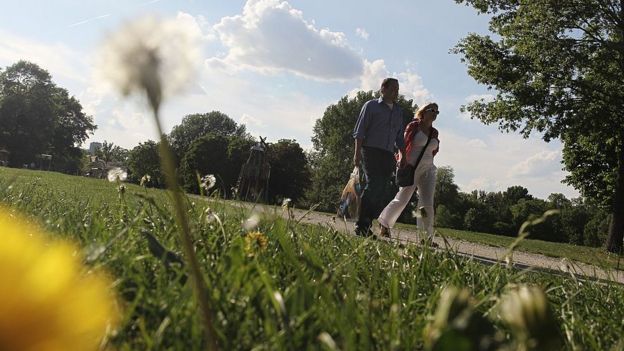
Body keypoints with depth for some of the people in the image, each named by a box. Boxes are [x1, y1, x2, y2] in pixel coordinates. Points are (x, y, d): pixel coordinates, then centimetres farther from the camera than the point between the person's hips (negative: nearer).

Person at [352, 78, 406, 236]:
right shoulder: (371, 105, 6)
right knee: (373, 185, -19)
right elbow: (359, 131, 0)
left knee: (380, 193, 0)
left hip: (388, 156, 5)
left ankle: (366, 225, 6)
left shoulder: (399, 111, 20)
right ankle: (361, 225, -15)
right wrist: (357, 153, -11)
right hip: (370, 151, -5)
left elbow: (400, 137, 24)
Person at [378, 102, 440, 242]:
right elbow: (403, 144, -7)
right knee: (402, 199, -4)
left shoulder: (434, 132, 15)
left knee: (427, 204, -5)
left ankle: (428, 237, -1)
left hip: (428, 170, 5)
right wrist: (402, 159, -18)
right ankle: (384, 223, 17)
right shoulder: (413, 126, -1)